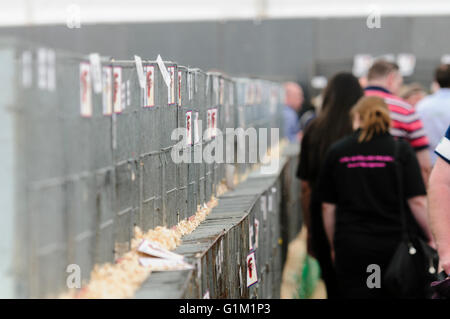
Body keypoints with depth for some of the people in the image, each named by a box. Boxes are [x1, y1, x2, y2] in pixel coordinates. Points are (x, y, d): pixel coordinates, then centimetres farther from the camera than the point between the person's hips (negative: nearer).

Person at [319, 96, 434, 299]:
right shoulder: (401, 150, -2)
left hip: (350, 247, 1)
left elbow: (328, 207, 6)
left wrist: (334, 245, 17)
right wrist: (432, 238, 2)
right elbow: (417, 201, -8)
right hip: (394, 244, 0)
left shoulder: (336, 151, 3)